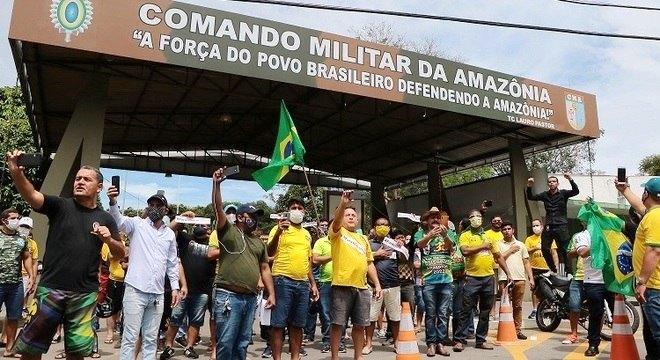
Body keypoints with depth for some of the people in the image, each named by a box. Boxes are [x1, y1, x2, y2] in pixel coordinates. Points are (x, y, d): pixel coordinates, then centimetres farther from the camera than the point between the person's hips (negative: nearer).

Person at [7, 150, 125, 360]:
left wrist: (109, 240, -12)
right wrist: (16, 172, -36)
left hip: (85, 294, 2)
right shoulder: (61, 206, 1)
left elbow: (121, 253, 9)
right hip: (51, 288, -1)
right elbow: (31, 196, -17)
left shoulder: (105, 219, 8)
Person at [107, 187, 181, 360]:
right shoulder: (137, 224, 1)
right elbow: (119, 220, -20)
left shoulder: (170, 234, 12)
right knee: (130, 337, -2)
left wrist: (175, 287, 11)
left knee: (151, 339, 11)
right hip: (136, 290, -4)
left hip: (158, 294, 4)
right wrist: (113, 202, -38)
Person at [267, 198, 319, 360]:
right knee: (278, 324, -1)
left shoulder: (307, 234, 18)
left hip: (303, 283, 6)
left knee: (297, 325, 12)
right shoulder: (280, 228, -1)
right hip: (283, 281, -5)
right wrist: (278, 232, -28)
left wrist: (313, 283, 18)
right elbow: (270, 253, -12)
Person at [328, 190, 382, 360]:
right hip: (342, 286, -5)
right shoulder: (338, 233, 4)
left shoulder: (363, 239, 20)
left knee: (360, 325, 10)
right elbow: (336, 221, -19)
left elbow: (369, 263, 20)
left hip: (362, 287, 5)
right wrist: (343, 203, -36)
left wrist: (377, 284, 12)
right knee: (337, 324, 0)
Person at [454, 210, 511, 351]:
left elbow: (498, 257, 19)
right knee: (467, 310, -3)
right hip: (473, 278, -5)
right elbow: (465, 251, -18)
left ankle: (481, 340, 20)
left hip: (489, 277, 5)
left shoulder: (488, 236, 15)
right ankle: (460, 340, 3)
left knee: (485, 311, 10)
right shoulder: (465, 236, 1)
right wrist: (483, 246, -9)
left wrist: (508, 273, 15)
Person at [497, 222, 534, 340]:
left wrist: (531, 278, 6)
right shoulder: (498, 244, 6)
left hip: (519, 279, 3)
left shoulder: (520, 245, 16)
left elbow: (526, 262, 14)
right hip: (505, 279, -3)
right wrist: (510, 250, -3)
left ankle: (518, 330, 13)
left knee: (518, 306, 7)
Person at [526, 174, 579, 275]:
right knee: (545, 249, 1)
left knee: (563, 250, -6)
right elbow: (530, 197, 11)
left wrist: (570, 180, -27)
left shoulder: (563, 193, 3)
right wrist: (529, 187, -7)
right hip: (549, 227, 4)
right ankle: (553, 270, 18)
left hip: (561, 227, -4)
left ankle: (569, 272, 1)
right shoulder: (545, 195, 12)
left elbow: (576, 191, -12)